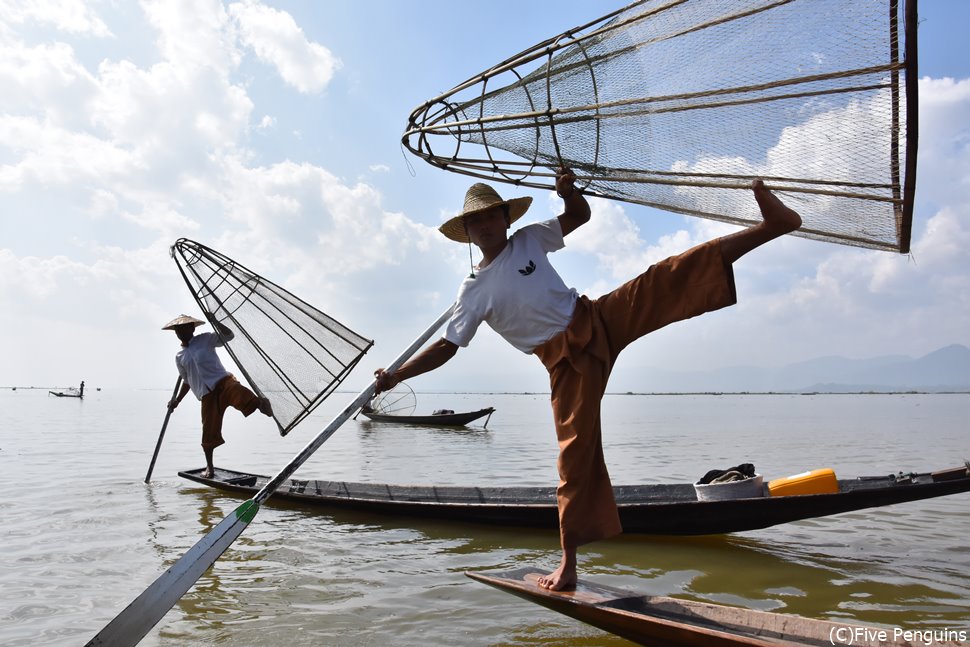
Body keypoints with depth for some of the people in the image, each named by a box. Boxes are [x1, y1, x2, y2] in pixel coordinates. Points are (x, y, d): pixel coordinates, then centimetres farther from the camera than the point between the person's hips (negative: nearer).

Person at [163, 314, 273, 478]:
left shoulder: (205, 339, 8)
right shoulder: (179, 357, 19)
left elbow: (229, 335, -4)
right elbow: (187, 380, 29)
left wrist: (213, 320, -9)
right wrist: (177, 400, 25)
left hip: (222, 381, -3)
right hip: (207, 395, 3)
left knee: (240, 395, -42)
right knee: (209, 432, 3)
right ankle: (209, 467, 17)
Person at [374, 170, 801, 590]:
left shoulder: (529, 240, 7)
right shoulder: (474, 291, 1)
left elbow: (580, 216, 17)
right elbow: (446, 346, 2)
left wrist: (569, 191, -5)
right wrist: (396, 376, -3)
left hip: (599, 321, 2)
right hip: (567, 361, -2)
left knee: (669, 281, -17)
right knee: (576, 450, -4)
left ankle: (770, 224, -20)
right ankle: (568, 562, 8)